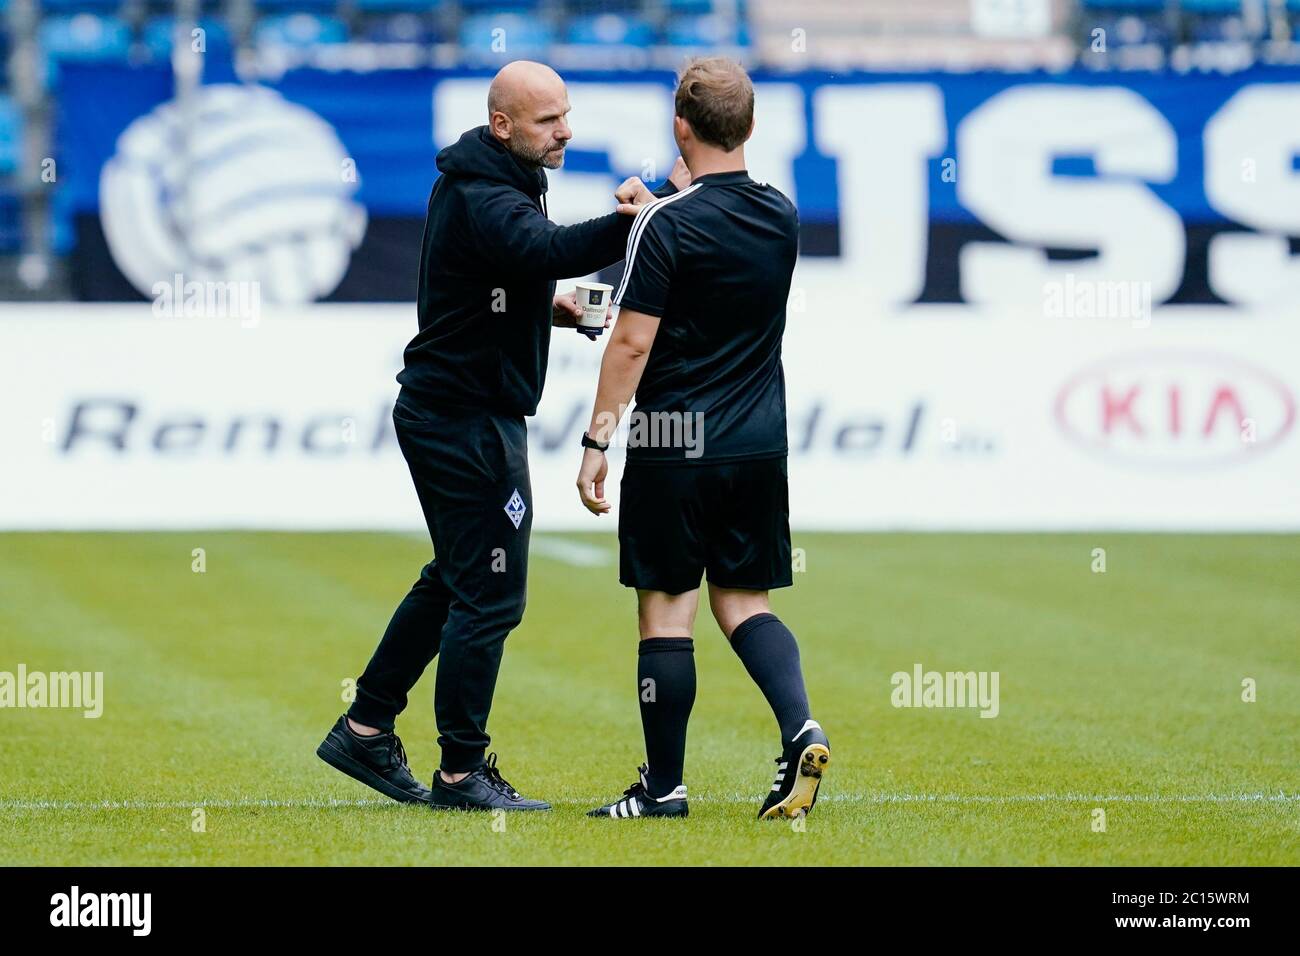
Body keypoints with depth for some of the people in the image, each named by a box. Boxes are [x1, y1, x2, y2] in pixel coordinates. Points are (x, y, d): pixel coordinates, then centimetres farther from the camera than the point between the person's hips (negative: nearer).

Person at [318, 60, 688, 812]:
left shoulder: (486, 186, 12)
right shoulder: (481, 200, -21)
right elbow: (548, 249, -41)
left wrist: (546, 307, 7)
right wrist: (638, 221, -53)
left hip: (446, 410, 11)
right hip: (469, 419, -11)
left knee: (456, 582, 20)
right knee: (491, 595, -4)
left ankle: (365, 732, 26)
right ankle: (461, 773, 2)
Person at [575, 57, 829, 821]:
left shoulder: (669, 225, -13)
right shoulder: (782, 218, 4)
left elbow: (632, 343, -14)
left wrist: (597, 442, -9)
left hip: (675, 449, -5)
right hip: (760, 444, 5)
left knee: (667, 611, 2)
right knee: (744, 602, 14)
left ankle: (664, 785, 7)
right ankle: (801, 727, -8)